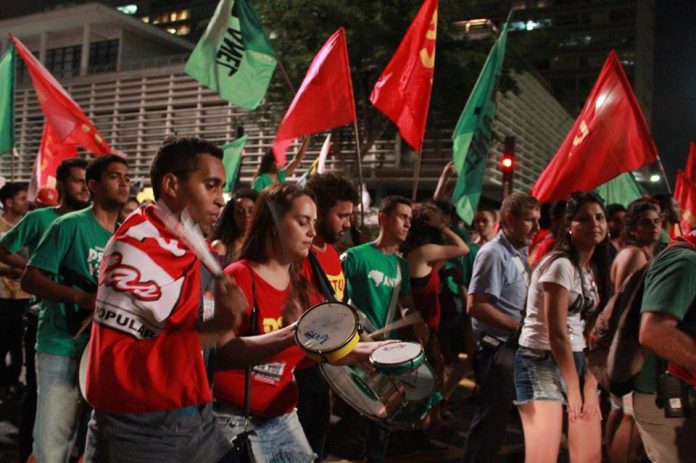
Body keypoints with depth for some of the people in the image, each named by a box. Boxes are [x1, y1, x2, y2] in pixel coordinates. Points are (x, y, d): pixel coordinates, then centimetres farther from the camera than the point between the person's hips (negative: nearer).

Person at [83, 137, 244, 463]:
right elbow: (115, 365, -26)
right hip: (139, 434, -8)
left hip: (198, 422, 8)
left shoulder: (195, 248, 8)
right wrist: (212, 331, -32)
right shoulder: (140, 246, -20)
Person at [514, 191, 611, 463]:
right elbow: (556, 333, -18)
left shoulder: (593, 269, 12)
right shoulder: (561, 265, -16)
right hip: (543, 362, -9)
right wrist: (573, 387, -11)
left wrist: (591, 381, -3)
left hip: (576, 359, 9)